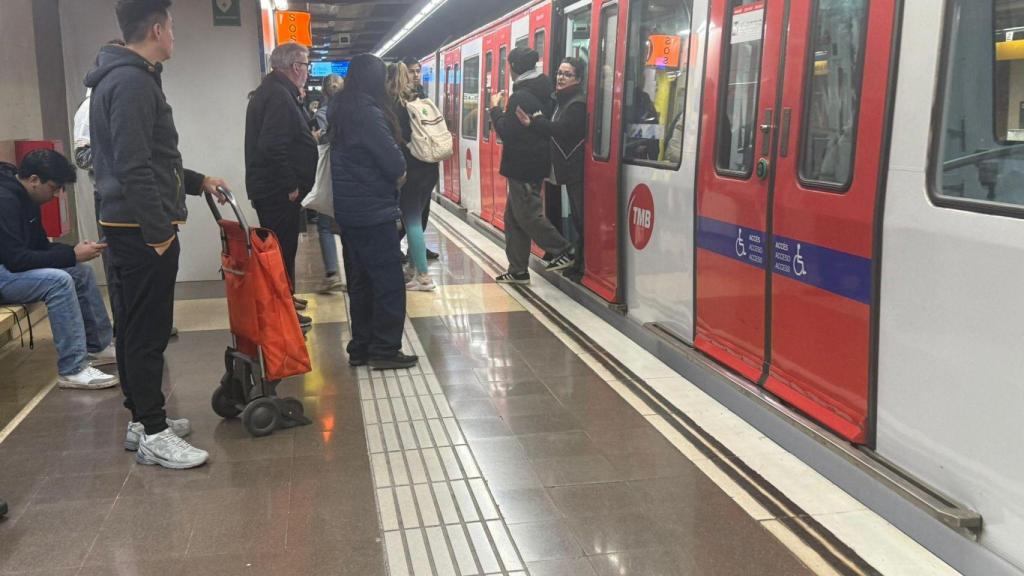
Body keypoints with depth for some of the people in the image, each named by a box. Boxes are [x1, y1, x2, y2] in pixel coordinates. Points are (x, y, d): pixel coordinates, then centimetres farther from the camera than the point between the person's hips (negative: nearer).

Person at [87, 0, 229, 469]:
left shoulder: (124, 77, 18)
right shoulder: (133, 81, -16)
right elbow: (133, 168, -23)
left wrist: (197, 181, 27)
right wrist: (158, 231, -21)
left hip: (128, 226, 11)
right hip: (143, 229, -11)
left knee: (134, 327, 15)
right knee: (148, 331, -5)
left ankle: (142, 418, 25)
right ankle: (153, 435, 3)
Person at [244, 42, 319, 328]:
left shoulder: (270, 91, 16)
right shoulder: (280, 96, -18)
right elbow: (273, 146, -27)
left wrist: (308, 138, 21)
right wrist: (291, 185, -21)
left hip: (269, 188, 11)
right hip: (280, 191, -11)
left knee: (280, 249, 19)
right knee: (283, 251, -3)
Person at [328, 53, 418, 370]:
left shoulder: (340, 110, 10)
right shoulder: (368, 113, -18)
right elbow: (393, 162, -20)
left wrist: (393, 171, 1)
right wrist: (399, 172, 1)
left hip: (348, 208, 9)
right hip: (373, 209, -9)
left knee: (360, 280, 14)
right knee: (389, 281, -1)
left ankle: (360, 348, 20)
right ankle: (384, 350, 4)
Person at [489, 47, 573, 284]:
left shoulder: (521, 96, -19)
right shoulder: (542, 91, 11)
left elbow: (506, 131, -18)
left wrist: (495, 108, -4)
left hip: (523, 165, -10)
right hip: (536, 161, 10)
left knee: (527, 215, -1)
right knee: (514, 217, 13)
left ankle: (563, 250, 6)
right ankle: (518, 271, 16)